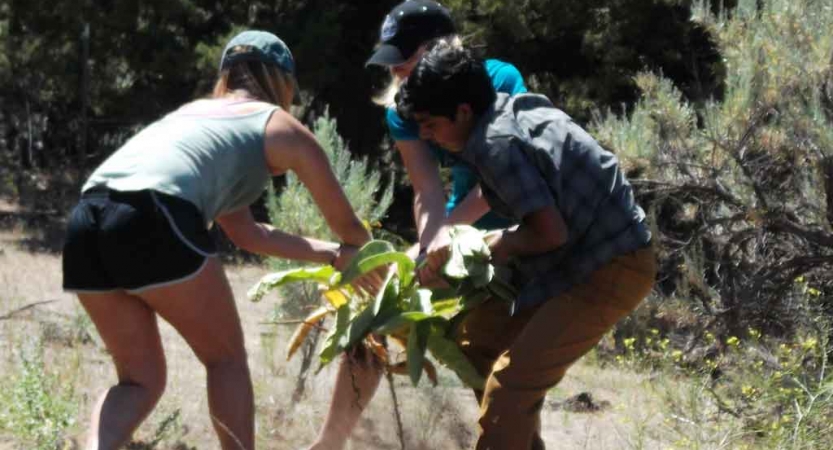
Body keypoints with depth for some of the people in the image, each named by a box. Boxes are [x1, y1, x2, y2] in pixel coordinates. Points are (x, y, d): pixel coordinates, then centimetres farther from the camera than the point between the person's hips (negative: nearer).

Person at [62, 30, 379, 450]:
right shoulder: (282, 127, 20)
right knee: (226, 359, 15)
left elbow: (245, 233, 44)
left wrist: (333, 256, 49)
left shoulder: (192, 111, 37)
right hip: (152, 219, -6)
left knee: (140, 379, 18)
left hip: (85, 220, 6)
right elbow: (346, 224, 31)